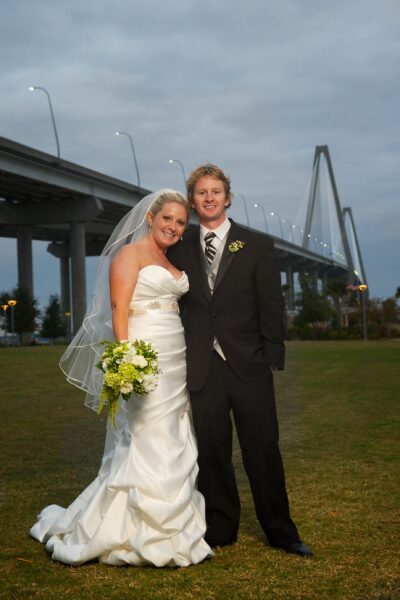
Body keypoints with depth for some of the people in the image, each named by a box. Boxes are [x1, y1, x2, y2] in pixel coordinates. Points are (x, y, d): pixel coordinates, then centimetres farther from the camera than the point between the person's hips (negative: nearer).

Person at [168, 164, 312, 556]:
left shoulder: (256, 245, 4)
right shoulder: (179, 249, 9)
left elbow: (271, 304, 2)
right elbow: (175, 306, 9)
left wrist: (272, 358, -4)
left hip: (249, 365, -1)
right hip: (202, 367, 2)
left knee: (263, 451, 4)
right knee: (211, 452, 8)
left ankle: (281, 532, 18)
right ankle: (220, 530, 22)